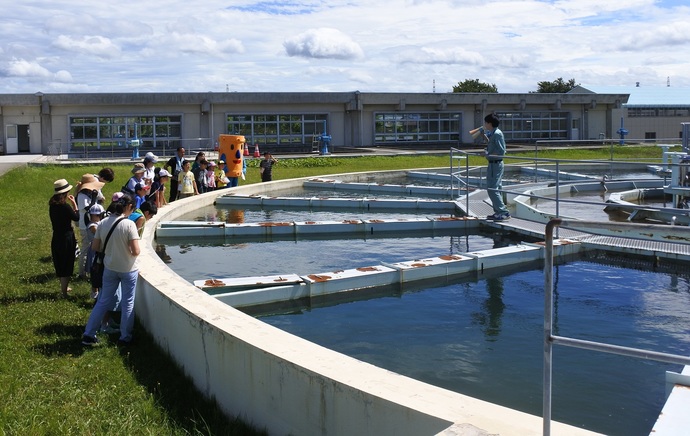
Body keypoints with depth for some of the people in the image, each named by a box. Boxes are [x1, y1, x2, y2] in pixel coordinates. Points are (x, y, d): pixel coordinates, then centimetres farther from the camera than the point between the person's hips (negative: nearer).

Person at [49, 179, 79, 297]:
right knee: (67, 266, 4)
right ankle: (64, 292, 11)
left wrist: (70, 203, 5)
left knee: (60, 265, 21)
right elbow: (77, 217, -10)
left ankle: (64, 287, 38)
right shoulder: (65, 206, -22)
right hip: (66, 239, -8)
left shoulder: (52, 205, 2)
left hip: (56, 238, 8)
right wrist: (74, 203, -5)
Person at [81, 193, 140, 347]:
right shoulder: (129, 224, -20)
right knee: (128, 304, 10)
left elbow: (95, 247, 3)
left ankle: (88, 334, 21)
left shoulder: (103, 223, -4)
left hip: (110, 268, 5)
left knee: (103, 301, 17)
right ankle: (125, 337, 19)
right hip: (128, 269, -5)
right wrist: (130, 252, 0)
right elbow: (136, 251, -22)